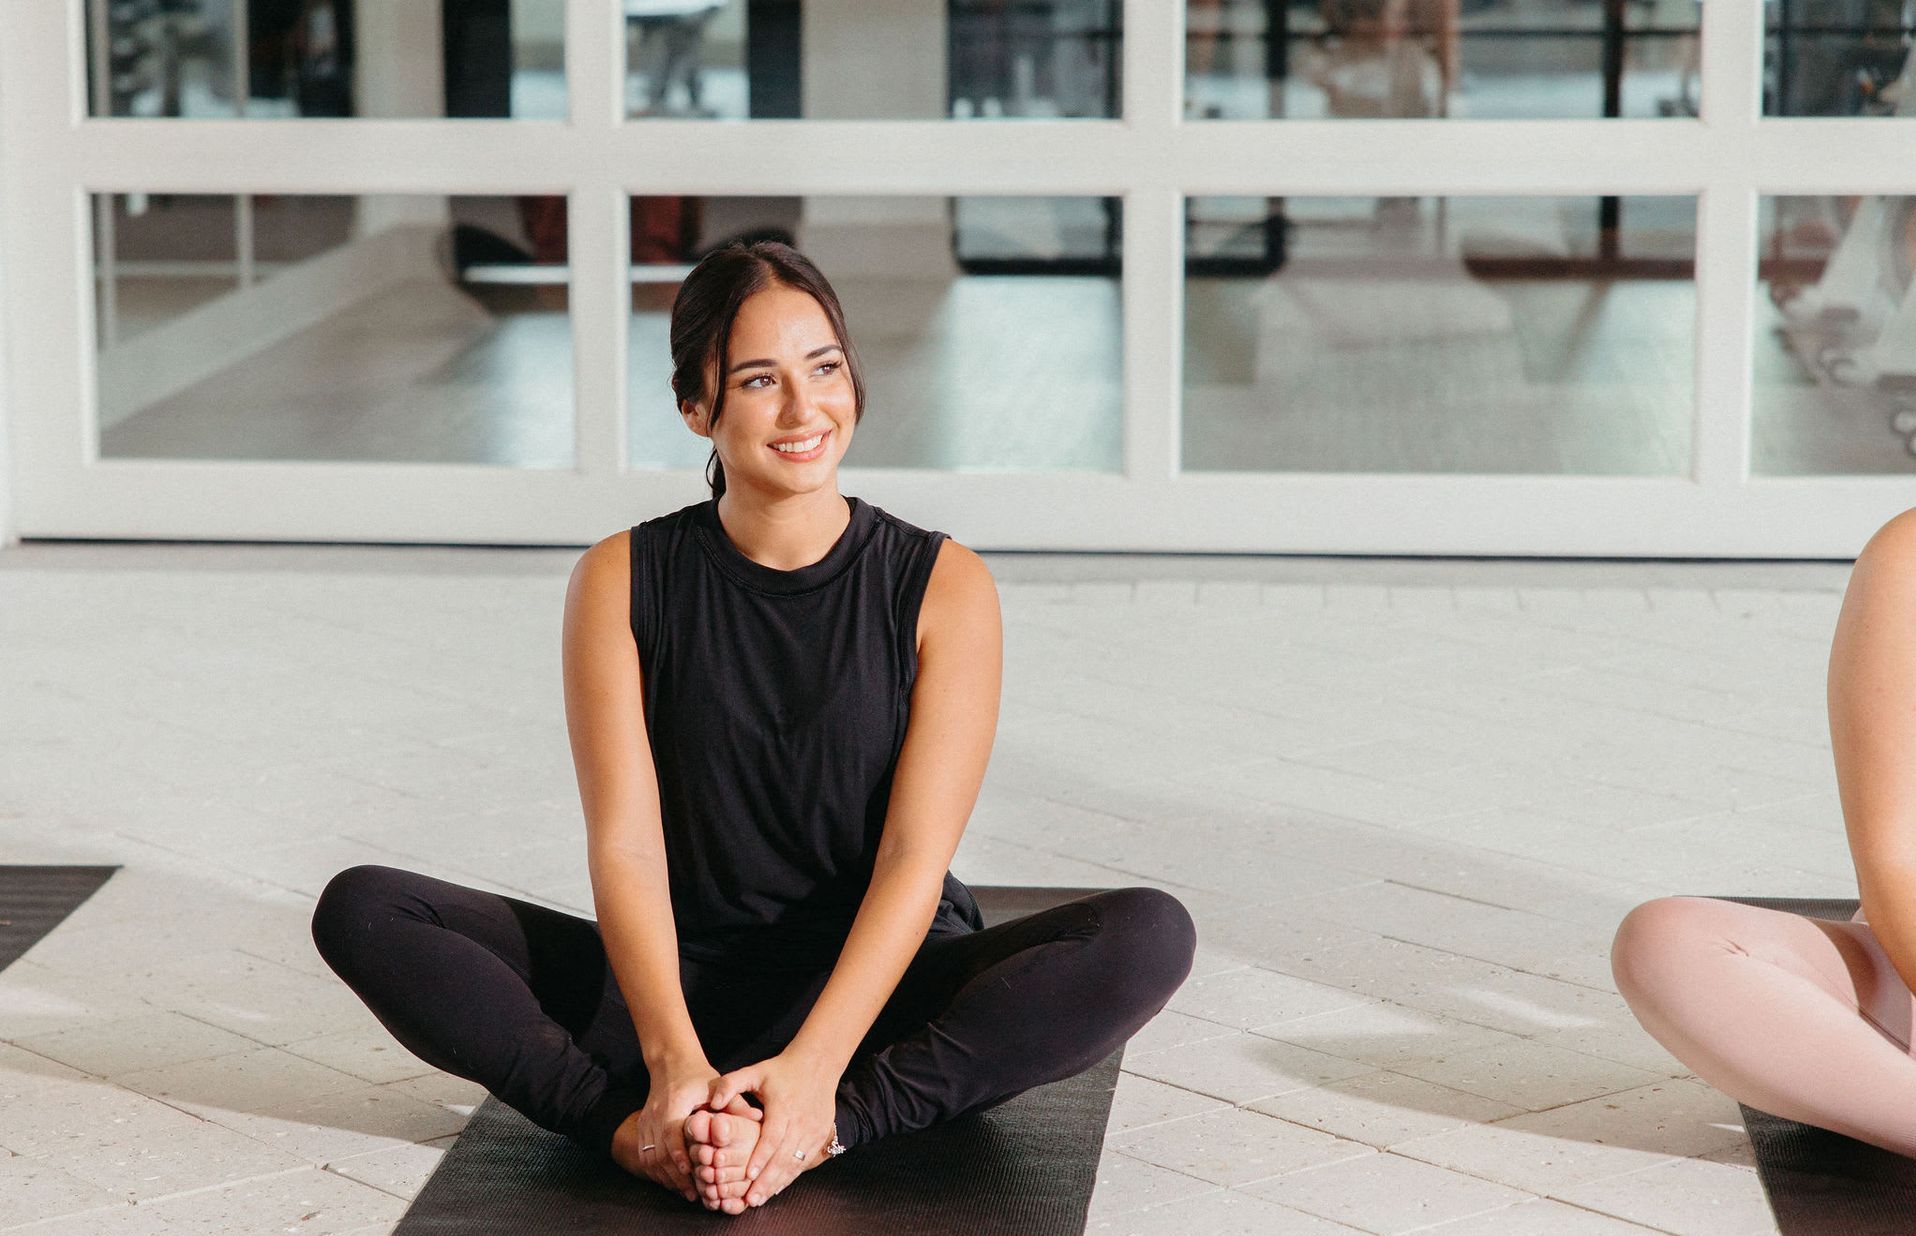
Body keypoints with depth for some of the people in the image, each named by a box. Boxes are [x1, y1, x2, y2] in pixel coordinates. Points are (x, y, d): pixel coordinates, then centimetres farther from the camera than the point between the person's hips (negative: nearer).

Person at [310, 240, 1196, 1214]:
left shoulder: (944, 587, -4)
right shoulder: (622, 582, -1)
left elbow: (914, 859, -12)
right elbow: (625, 844, -11)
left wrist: (813, 1067, -28)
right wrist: (674, 1061, -28)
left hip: (874, 994, -1)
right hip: (679, 985, 1)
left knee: (1149, 935, -28)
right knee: (360, 910, -18)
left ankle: (828, 1130, -35)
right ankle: (633, 1131, -34)